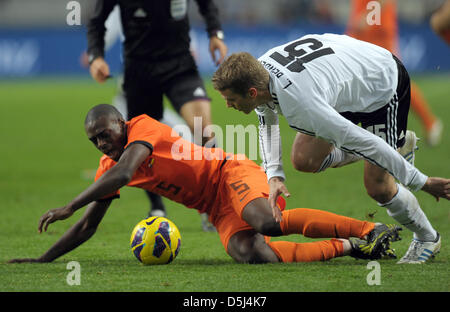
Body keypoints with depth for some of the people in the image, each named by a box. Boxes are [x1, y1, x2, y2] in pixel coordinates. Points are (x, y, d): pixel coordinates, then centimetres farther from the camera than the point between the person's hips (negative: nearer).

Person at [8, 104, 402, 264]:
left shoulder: (143, 127, -10)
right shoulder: (107, 167, 13)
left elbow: (123, 174, -27)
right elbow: (87, 227, 18)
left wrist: (68, 207, -25)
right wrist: (44, 259, 11)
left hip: (232, 172, -6)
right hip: (220, 212, 6)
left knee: (267, 221, -38)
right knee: (251, 254, -26)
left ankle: (370, 229, -27)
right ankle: (348, 247, -18)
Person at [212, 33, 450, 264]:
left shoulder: (301, 105, -41)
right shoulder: (258, 68, -17)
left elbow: (361, 141, -35)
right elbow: (267, 122, 6)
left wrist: (422, 183, -28)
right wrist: (274, 175, -6)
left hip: (384, 85, -8)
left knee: (378, 187, -10)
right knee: (304, 159, 1)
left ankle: (427, 238, 19)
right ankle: (397, 146, 21)